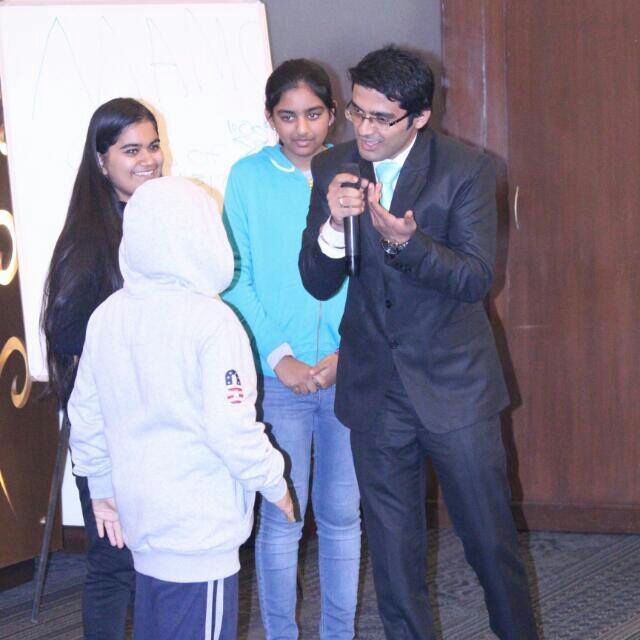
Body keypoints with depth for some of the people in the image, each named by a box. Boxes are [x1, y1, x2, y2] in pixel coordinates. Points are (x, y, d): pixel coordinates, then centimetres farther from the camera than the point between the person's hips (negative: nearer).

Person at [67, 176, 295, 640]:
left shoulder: (106, 317, 1)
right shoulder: (212, 322, -17)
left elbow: (86, 415, 9)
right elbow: (233, 428, -19)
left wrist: (103, 488, 21)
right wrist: (274, 484, -3)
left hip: (140, 515, 7)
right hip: (200, 527, -7)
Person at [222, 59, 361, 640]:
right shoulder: (249, 178, 0)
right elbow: (237, 280, -2)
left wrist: (347, 354, -8)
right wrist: (280, 358, -11)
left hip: (349, 372, 2)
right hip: (277, 376, -2)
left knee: (342, 514, 10)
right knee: (280, 518, 1)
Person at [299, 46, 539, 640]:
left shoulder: (465, 168, -10)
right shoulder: (331, 169, -1)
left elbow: (475, 278, -16)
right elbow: (318, 284, -3)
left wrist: (404, 240, -32)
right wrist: (333, 223, -22)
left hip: (455, 386, -2)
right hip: (375, 390, 3)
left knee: (490, 536, 7)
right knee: (392, 549, 12)